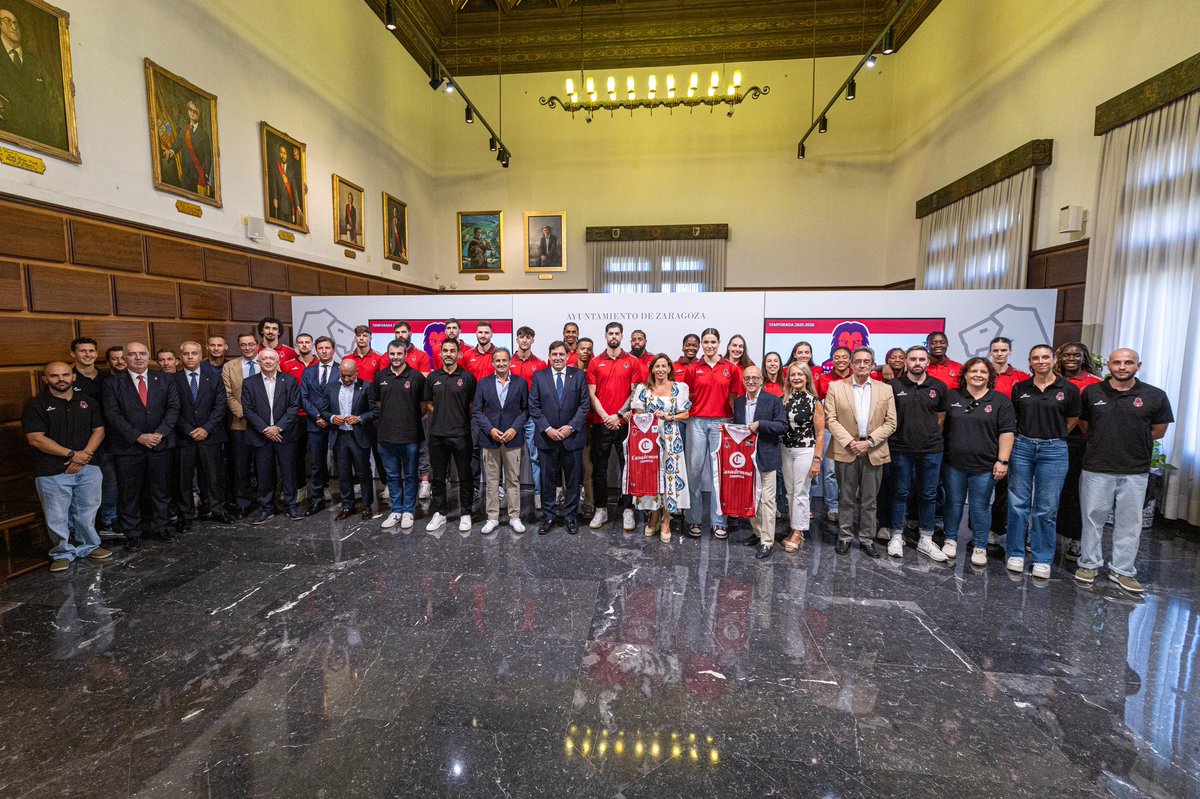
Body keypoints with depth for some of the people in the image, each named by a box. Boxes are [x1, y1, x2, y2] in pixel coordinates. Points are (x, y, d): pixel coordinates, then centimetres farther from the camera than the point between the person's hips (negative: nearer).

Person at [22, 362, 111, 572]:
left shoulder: (88, 401, 9)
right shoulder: (36, 404, -1)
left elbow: (99, 430, 6)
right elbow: (35, 438, -8)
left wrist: (84, 456, -8)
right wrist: (72, 454, -13)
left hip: (88, 468, 2)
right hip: (52, 473, -2)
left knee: (87, 513, 10)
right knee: (57, 517, 5)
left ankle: (89, 546, 27)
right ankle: (63, 553, 22)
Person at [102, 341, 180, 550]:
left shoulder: (165, 381, 6)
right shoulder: (112, 384, 1)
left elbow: (173, 408, -1)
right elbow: (113, 415, -6)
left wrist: (159, 433, -13)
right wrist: (138, 437, -15)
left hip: (160, 445, 1)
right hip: (127, 447, -1)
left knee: (160, 489, 11)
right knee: (129, 493, 7)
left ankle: (159, 526, 25)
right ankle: (132, 533, 19)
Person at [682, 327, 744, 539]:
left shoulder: (731, 368, 4)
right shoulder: (693, 369, 6)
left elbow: (734, 398, 6)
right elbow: (687, 398, 10)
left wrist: (736, 421, -5)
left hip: (721, 423, 0)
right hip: (697, 422, 1)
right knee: (694, 470, 3)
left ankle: (719, 521, 13)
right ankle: (693, 519, 14)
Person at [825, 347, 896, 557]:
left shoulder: (885, 389, 5)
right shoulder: (836, 387, 0)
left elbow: (890, 423, 2)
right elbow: (831, 419, -4)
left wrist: (870, 442, -10)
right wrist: (850, 443, -13)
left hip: (874, 452, 1)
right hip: (846, 451, -1)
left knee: (869, 500, 10)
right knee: (846, 498, 8)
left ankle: (867, 539, 22)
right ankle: (845, 537, 20)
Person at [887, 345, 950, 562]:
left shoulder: (939, 387, 3)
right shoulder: (893, 386, -4)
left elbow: (941, 417, 12)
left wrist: (930, 436, 9)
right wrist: (901, 434, 4)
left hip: (931, 450, 2)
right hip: (901, 449, -2)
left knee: (928, 495, 9)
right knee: (901, 493, 7)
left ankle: (926, 540, 21)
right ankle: (897, 536, 18)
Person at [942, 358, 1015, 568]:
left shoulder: (1001, 401, 1)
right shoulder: (952, 397, 5)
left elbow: (1007, 432, -3)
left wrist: (1002, 461, -9)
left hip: (984, 465, -1)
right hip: (954, 462, 1)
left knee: (980, 506, 6)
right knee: (954, 502, 11)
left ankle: (980, 547, 19)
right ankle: (951, 539, 24)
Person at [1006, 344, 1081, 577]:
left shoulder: (1068, 389, 0)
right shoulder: (1020, 388, 4)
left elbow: (1072, 420, 10)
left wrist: (1052, 437, 9)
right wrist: (1027, 436, 8)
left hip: (1053, 451, -1)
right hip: (1021, 448, 1)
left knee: (1046, 508, 3)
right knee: (1018, 504, 5)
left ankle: (1043, 559, 16)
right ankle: (1016, 553, 16)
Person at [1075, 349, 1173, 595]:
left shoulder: (1155, 396, 0)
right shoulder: (1091, 392, 2)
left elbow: (1158, 431, 8)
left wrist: (1129, 443, 6)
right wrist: (1103, 444, 6)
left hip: (1135, 472, 0)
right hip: (1096, 469, 0)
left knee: (1129, 523, 8)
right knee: (1093, 518, 8)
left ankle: (1123, 570, 21)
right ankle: (1090, 564, 20)